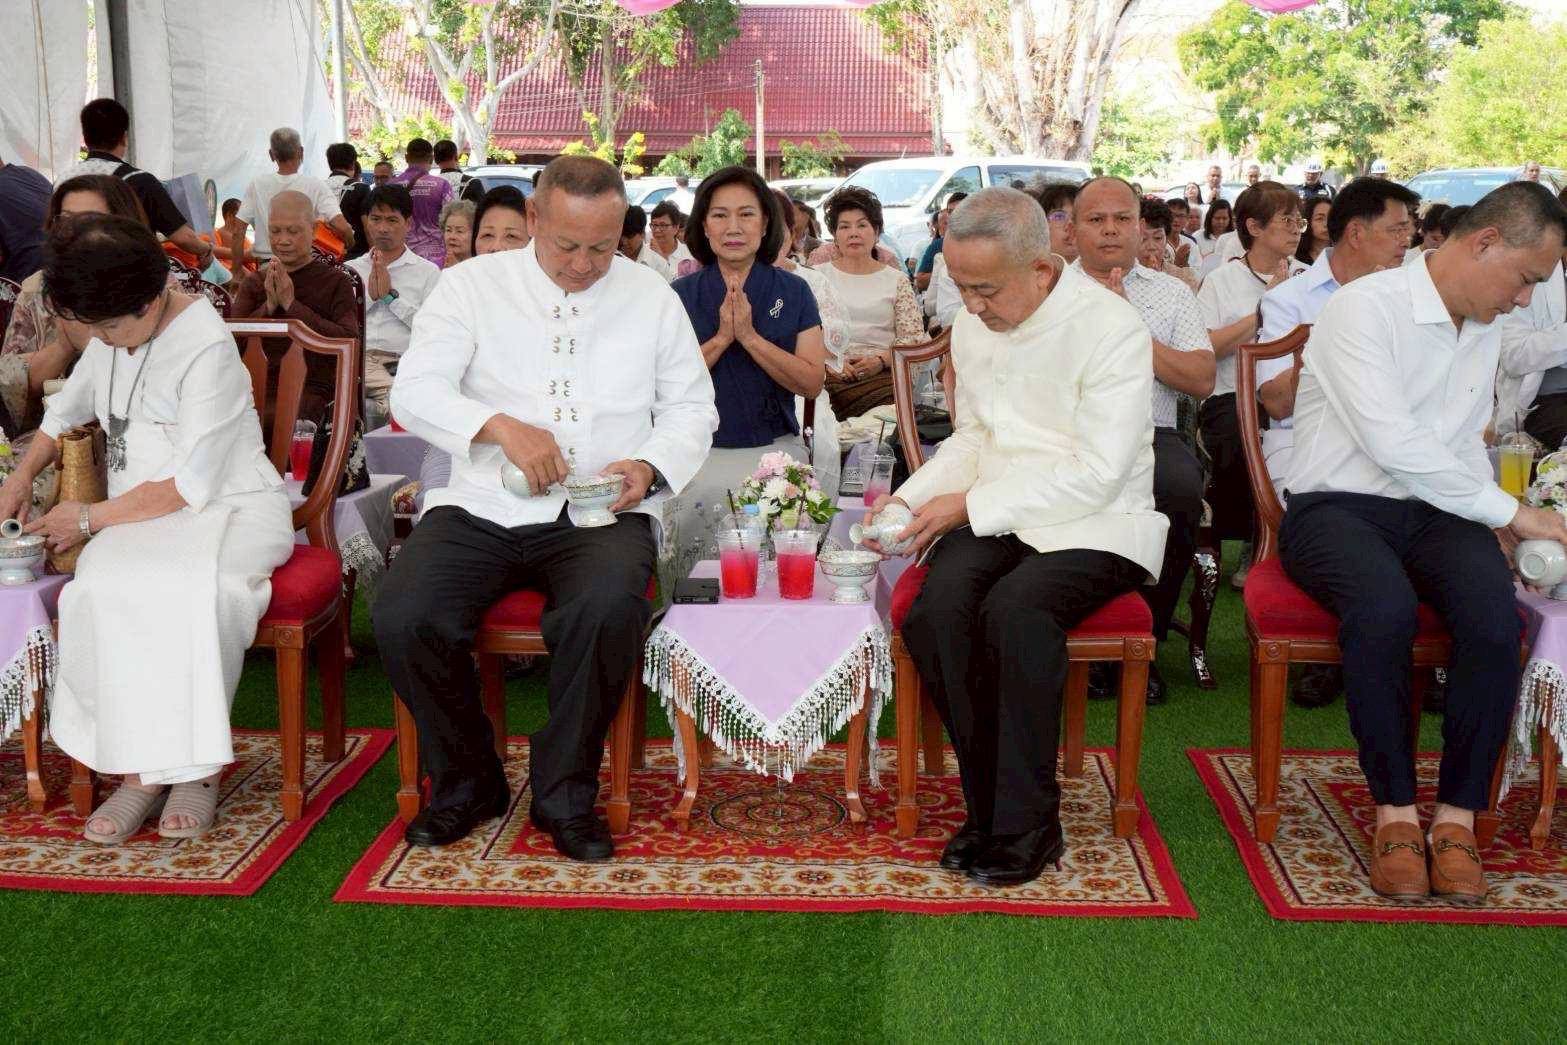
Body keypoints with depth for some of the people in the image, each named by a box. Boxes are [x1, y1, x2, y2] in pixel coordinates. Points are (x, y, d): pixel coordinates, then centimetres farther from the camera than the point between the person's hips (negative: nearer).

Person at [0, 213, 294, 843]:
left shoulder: (207, 349, -14)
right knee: (101, 587, -30)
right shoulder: (112, 340, 11)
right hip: (142, 521, 6)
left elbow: (191, 485, -16)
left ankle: (196, 768, -22)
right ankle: (141, 768, -23)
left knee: (188, 587, -39)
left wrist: (90, 517, -8)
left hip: (234, 508, -6)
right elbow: (65, 412, 33)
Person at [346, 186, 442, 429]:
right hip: (354, 356, 1)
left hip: (402, 361, -1)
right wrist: (370, 295, 2)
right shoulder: (350, 270, 26)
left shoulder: (427, 271, 16)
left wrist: (391, 296, -2)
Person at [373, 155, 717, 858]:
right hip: (483, 507, 1)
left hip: (603, 514, 0)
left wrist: (652, 467, -8)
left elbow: (692, 408, 14)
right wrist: (500, 425, -21)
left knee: (609, 610, -34)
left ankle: (564, 794, -9)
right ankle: (467, 781, 3)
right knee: (403, 618, -26)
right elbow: (413, 391, -3)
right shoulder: (472, 284, 7)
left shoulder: (652, 297, 12)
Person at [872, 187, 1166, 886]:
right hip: (993, 517, 5)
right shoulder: (972, 324, 9)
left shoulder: (1112, 328, -13)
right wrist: (911, 499, 1)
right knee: (936, 610, -26)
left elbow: (1096, 475, -17)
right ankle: (987, 808, -11)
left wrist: (970, 504, -17)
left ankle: (1026, 829, -18)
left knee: (1014, 611, -34)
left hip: (1095, 523, -5)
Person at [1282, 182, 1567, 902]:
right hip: (1337, 507, -6)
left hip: (1433, 509, 6)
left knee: (1495, 612, -28)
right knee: (1384, 607, -38)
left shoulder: (1484, 331, 16)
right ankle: (1395, 809, -20)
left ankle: (1457, 816, -18)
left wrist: (1494, 520, 6)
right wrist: (1509, 511, -14)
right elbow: (1392, 442, -20)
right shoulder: (1366, 307, -10)